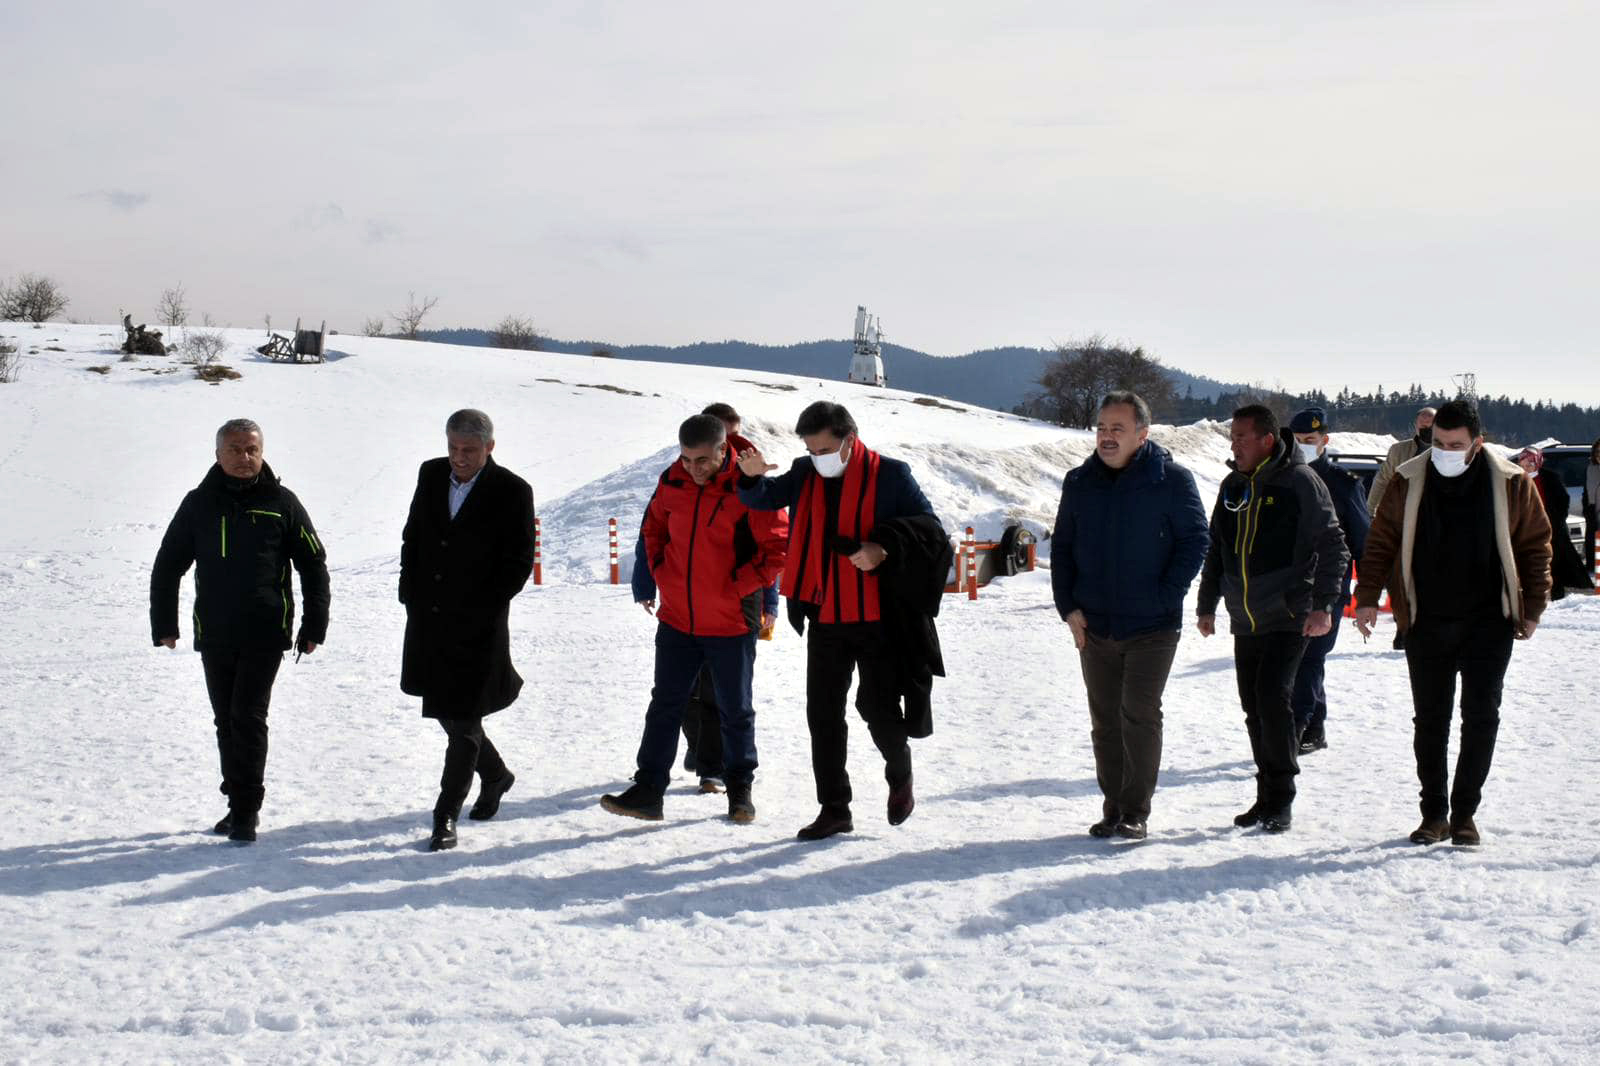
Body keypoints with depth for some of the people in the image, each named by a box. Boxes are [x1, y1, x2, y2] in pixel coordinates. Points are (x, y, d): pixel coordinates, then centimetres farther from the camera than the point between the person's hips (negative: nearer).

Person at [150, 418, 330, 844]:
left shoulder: (281, 503, 0)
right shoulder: (199, 504, 5)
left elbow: (314, 566, 5)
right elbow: (167, 568, 13)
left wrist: (314, 627, 1)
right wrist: (164, 625, 8)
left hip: (265, 633, -3)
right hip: (213, 634, 3)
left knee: (248, 718, -9)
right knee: (226, 721, 11)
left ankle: (246, 810, -3)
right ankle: (239, 804, 23)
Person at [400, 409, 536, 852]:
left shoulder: (512, 492, -9)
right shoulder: (431, 474, 6)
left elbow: (519, 563, -8)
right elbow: (412, 537, 14)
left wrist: (477, 610, -12)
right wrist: (411, 594, 5)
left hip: (478, 628, -6)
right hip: (427, 620, 6)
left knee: (462, 719, -5)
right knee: (445, 710, 17)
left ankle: (446, 816, 3)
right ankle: (495, 774, 40)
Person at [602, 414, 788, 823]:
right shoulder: (672, 482, 0)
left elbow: (778, 547, -11)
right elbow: (653, 527, 19)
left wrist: (740, 586, -14)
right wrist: (661, 572, 8)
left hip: (731, 621, -4)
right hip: (677, 619, 4)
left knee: (735, 710, 9)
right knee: (665, 705, 7)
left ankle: (740, 789, 24)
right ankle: (647, 791, 11)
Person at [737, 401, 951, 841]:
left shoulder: (889, 475, -6)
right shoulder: (806, 475, 6)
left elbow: (929, 527, -8)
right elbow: (763, 498, -1)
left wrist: (885, 547, -25)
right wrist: (753, 477, -25)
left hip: (878, 619, -4)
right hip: (825, 620, 4)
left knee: (879, 707, 0)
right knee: (823, 714, 6)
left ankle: (900, 775, 31)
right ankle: (834, 808, 16)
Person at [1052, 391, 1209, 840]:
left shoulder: (1171, 480, -5)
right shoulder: (1079, 483, 7)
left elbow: (1195, 541, -4)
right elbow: (1062, 547, 13)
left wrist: (1164, 599, -11)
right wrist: (1068, 606, 2)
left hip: (1152, 627, -4)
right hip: (1093, 627, 4)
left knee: (1139, 715, -7)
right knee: (1104, 722, 8)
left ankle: (1135, 811, 3)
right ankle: (1112, 808, 18)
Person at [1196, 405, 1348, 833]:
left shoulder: (1300, 482, -8)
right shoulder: (1233, 485, 11)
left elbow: (1331, 545, -9)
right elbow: (1216, 549, 20)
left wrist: (1322, 604, -15)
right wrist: (1207, 604, 17)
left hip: (1288, 617, -7)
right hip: (1245, 620, 7)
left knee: (1272, 697, -16)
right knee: (1254, 708, 8)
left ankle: (1281, 798, -5)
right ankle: (1268, 796, 19)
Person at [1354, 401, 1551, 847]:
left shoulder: (1510, 483, -4)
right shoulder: (1409, 481, -2)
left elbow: (1536, 544, 5)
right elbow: (1381, 541, 6)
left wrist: (1533, 607, 3)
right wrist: (1367, 597, -1)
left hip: (1488, 624, -1)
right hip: (1426, 623, 1)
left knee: (1481, 717, -2)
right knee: (1430, 721, 6)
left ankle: (1464, 813, 9)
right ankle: (1434, 813, 15)